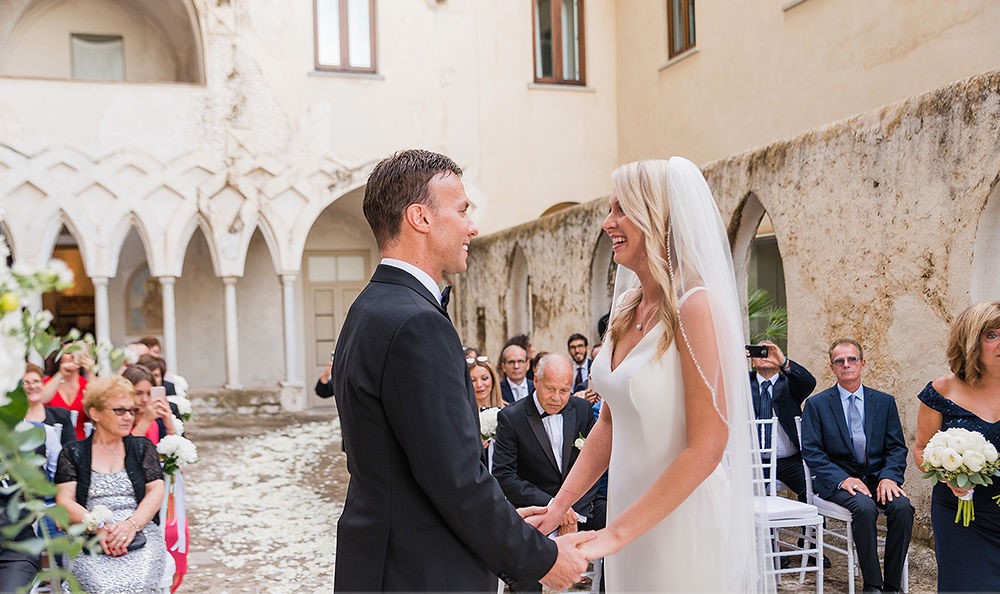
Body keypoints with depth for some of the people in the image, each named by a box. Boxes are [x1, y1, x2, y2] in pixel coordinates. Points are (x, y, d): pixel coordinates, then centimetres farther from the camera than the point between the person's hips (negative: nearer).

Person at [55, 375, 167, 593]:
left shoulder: (142, 447, 19)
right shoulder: (73, 452, 15)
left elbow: (156, 491, 7)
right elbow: (64, 501, 4)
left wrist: (132, 524, -12)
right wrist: (98, 528, -15)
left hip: (140, 532, 1)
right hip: (88, 538, -1)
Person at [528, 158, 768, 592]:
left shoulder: (695, 307, -18)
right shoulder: (627, 309, 5)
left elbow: (706, 447, -20)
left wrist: (616, 533, -19)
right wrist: (558, 507, 1)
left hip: (684, 521, -7)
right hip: (629, 511, 7)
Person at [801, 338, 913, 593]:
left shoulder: (885, 401, 10)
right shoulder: (817, 404, 2)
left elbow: (897, 447, 7)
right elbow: (811, 452, -4)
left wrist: (889, 477, -12)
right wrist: (842, 479, -18)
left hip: (878, 477, 3)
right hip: (838, 481, -3)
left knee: (903, 507, -27)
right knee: (864, 507, -33)